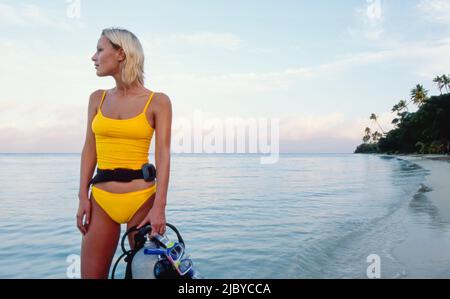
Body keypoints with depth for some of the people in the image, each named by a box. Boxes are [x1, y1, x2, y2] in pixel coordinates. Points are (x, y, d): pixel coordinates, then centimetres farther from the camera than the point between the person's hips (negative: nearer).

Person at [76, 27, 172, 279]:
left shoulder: (158, 102, -4)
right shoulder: (97, 99, 10)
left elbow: (163, 155, -9)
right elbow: (90, 150, 8)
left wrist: (159, 206, -17)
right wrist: (83, 197, 1)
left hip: (141, 199, -3)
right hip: (100, 200, 4)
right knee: (91, 274, 7)